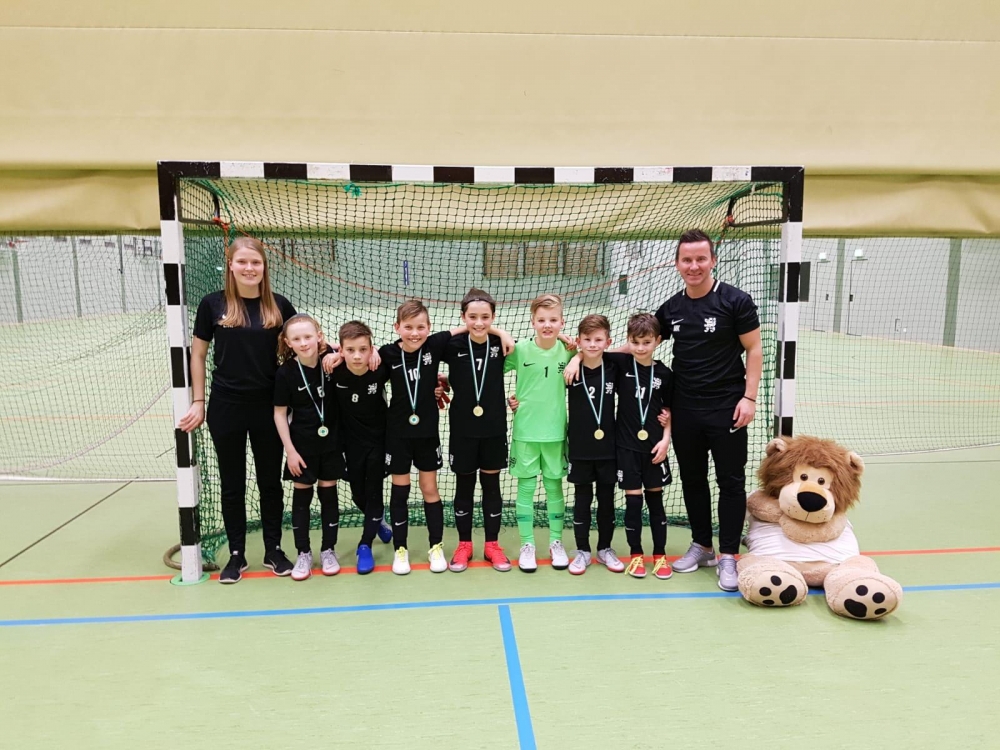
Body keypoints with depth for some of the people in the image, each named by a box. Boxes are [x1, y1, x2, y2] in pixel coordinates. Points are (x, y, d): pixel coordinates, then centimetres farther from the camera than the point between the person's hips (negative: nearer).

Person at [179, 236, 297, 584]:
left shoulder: (279, 306, -1)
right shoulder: (213, 303, -3)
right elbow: (198, 354, 4)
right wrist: (198, 401, 1)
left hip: (268, 407, 1)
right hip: (226, 407, -1)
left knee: (270, 481, 11)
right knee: (232, 484, 10)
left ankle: (274, 550, 26)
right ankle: (236, 555, 24)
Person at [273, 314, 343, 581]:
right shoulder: (285, 373, -13)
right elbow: (280, 413, -6)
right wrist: (289, 450, -8)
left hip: (330, 441, 1)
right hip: (302, 444, -1)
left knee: (329, 494, 10)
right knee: (301, 496, 8)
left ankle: (328, 550, 24)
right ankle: (303, 553, 22)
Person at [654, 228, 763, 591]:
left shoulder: (735, 301, -7)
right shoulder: (670, 308, 6)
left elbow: (754, 350, -4)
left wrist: (749, 397, -12)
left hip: (726, 408, -4)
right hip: (685, 411, 5)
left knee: (731, 482, 3)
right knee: (692, 480, 13)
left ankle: (728, 557, 14)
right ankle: (702, 547, 29)